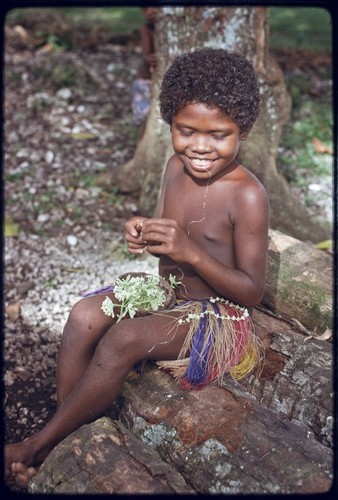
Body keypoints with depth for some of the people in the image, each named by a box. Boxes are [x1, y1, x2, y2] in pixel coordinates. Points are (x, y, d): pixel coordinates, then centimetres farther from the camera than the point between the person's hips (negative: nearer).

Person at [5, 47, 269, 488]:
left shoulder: (247, 196, -21)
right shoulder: (176, 168, -1)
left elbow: (252, 292, -19)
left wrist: (191, 252, -32)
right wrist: (143, 234, -14)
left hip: (218, 319, -7)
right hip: (166, 293, 7)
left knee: (123, 339, -28)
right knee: (85, 315, -16)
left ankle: (38, 446, -7)